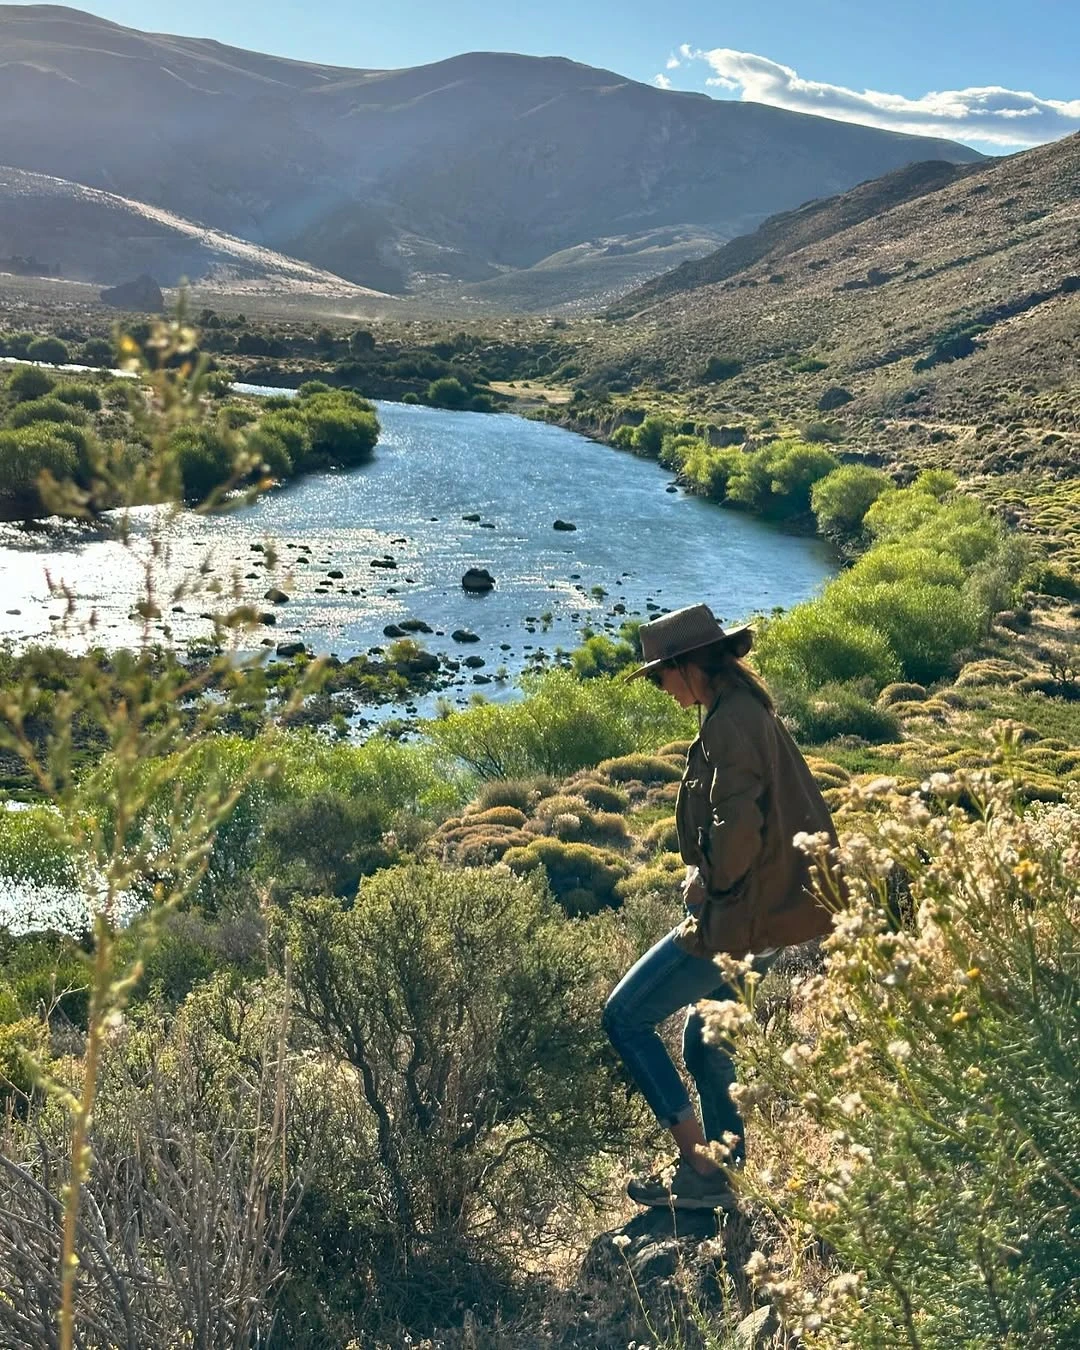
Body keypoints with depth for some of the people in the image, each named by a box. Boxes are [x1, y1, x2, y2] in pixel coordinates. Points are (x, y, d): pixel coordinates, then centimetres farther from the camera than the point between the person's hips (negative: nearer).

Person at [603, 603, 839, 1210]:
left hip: (743, 917, -10)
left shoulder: (730, 722, -19)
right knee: (707, 1041, 21)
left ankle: (699, 1165, 4)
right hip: (778, 905, 10)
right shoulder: (751, 709, 13)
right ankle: (725, 1167, 31)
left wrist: (709, 881, -10)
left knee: (626, 1017, 0)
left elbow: (738, 827, -28)